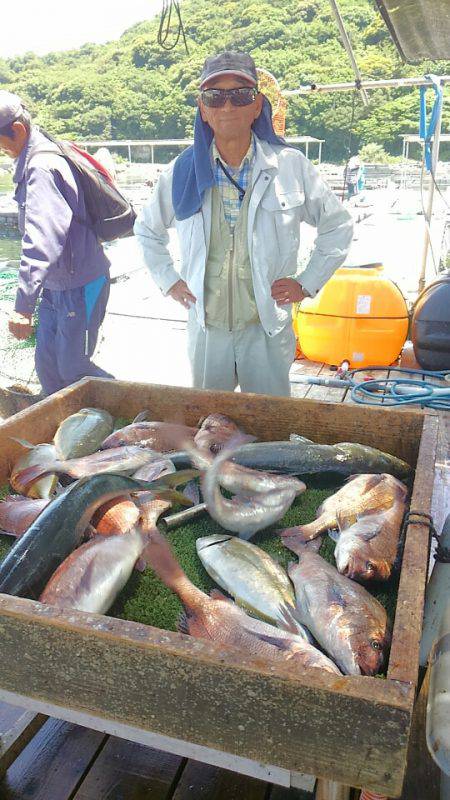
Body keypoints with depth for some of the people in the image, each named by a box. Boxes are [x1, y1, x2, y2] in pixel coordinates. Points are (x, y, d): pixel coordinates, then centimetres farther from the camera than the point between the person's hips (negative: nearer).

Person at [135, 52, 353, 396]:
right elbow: (147, 229, 18)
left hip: (267, 328, -1)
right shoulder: (184, 170, 1)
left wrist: (308, 283, 1)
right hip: (206, 327, 2)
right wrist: (168, 280, 9)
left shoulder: (290, 166, -4)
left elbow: (338, 225, 6)